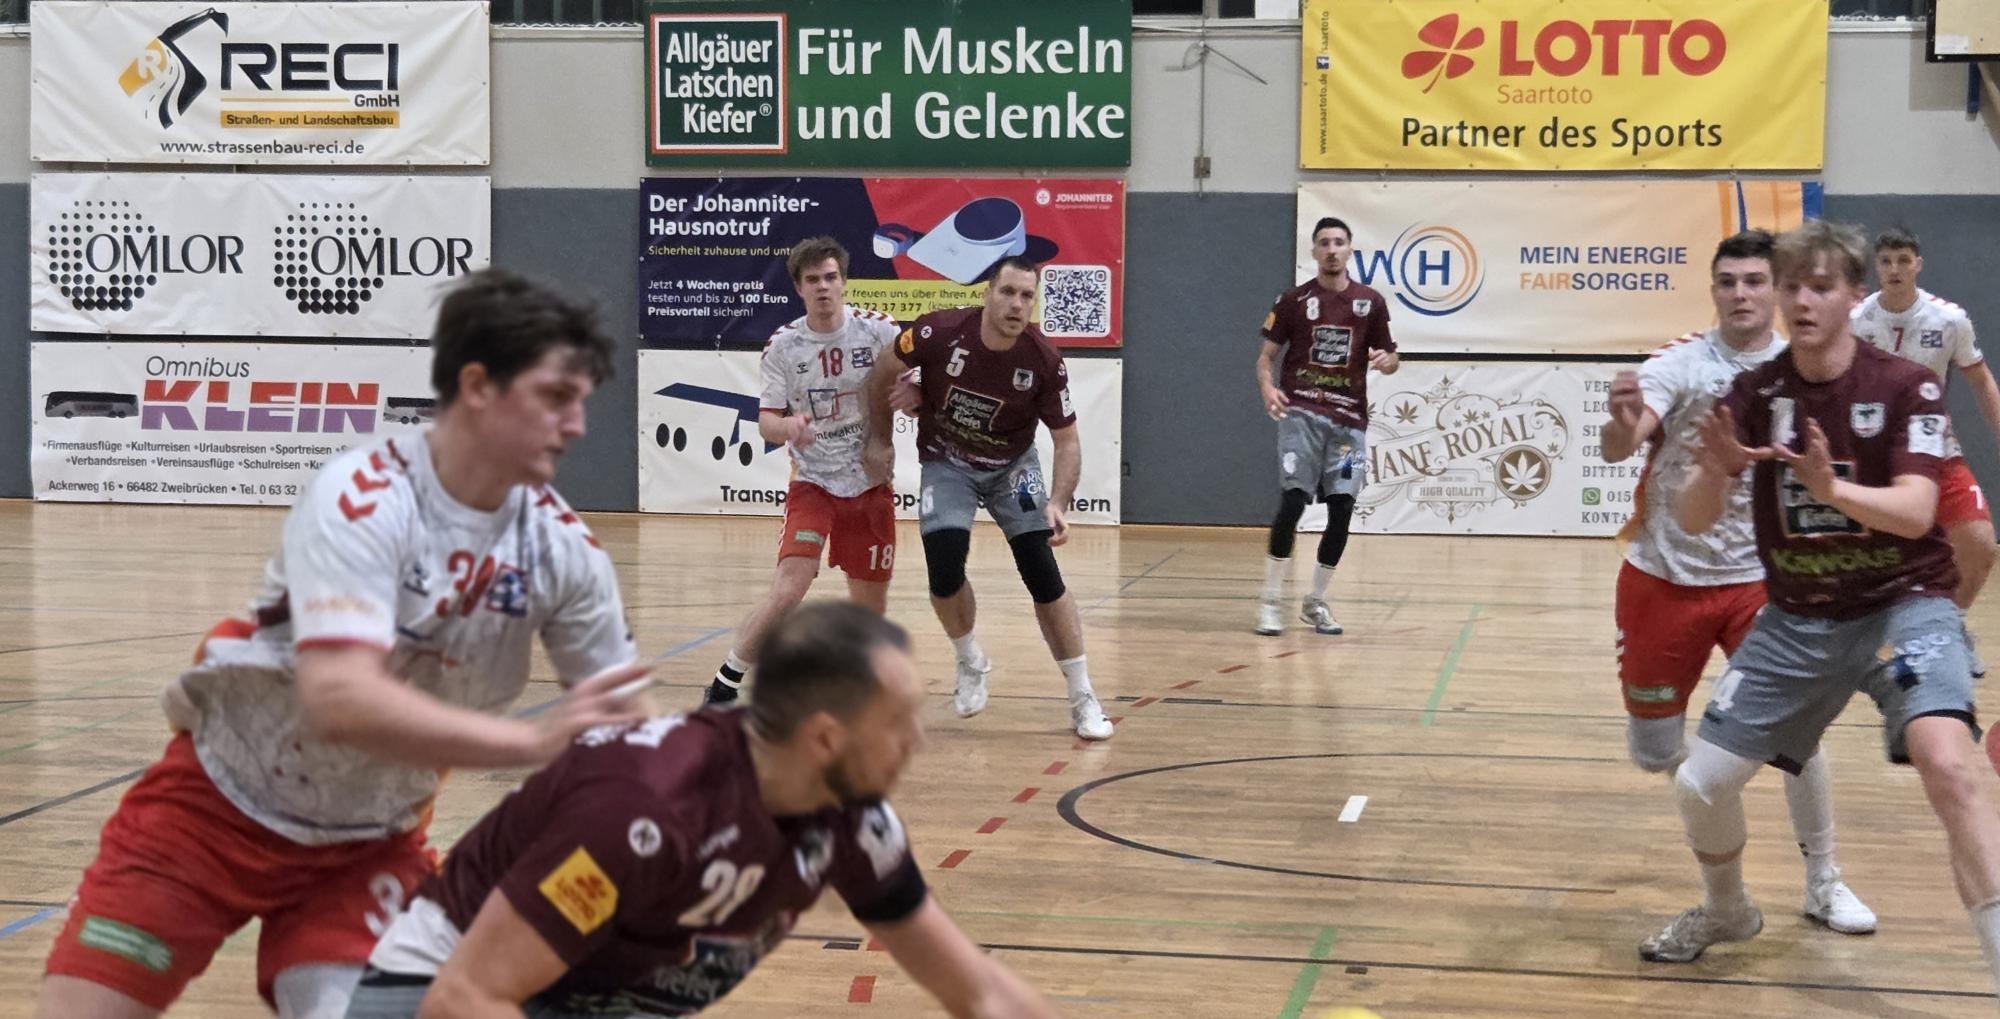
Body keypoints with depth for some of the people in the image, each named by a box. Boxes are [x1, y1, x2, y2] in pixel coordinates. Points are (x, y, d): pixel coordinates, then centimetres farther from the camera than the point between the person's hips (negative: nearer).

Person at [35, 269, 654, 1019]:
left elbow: (621, 721, -5)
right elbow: (340, 700, -39)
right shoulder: (362, 499, -26)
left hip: (369, 843, 3)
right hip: (218, 807, -3)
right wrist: (533, 741, -46)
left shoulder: (562, 546, -12)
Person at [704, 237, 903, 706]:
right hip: (812, 483, -1)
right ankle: (723, 687, -7)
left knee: (870, 604, 8)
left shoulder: (879, 330, -7)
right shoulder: (783, 346, -6)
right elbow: (766, 420, -4)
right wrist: (786, 426, -27)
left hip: (871, 485, 2)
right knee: (788, 590, -19)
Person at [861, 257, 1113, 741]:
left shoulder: (1044, 361, -23)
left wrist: (1058, 503, -29)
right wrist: (879, 439, 0)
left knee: (1044, 577, -8)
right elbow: (883, 373, -5)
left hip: (1012, 466, 0)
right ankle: (971, 663, 13)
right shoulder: (940, 333, -25)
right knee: (945, 570, -17)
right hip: (947, 464, 0)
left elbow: (1067, 440, -14)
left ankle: (1083, 700, 3)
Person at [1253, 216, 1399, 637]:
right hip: (1301, 412, -3)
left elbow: (1390, 357, 14)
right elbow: (1267, 354, 5)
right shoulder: (1293, 300, 3)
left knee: (1342, 510, 0)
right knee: (1292, 502, -14)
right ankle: (1272, 602, -3)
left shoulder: (1371, 301, 8)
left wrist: (1386, 361, -11)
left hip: (1349, 418, 3)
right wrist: (1267, 387, -15)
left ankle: (1316, 601, 17)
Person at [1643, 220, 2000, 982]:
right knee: (1700, 784, 2)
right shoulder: (1755, 392, -4)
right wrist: (1714, 471, -31)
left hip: (1902, 604, -4)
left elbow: (1914, 513, -24)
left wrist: (1831, 488, -43)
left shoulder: (1906, 387, -12)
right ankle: (1726, 912, 33)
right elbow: (1693, 522, -9)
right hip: (1798, 620, 4)